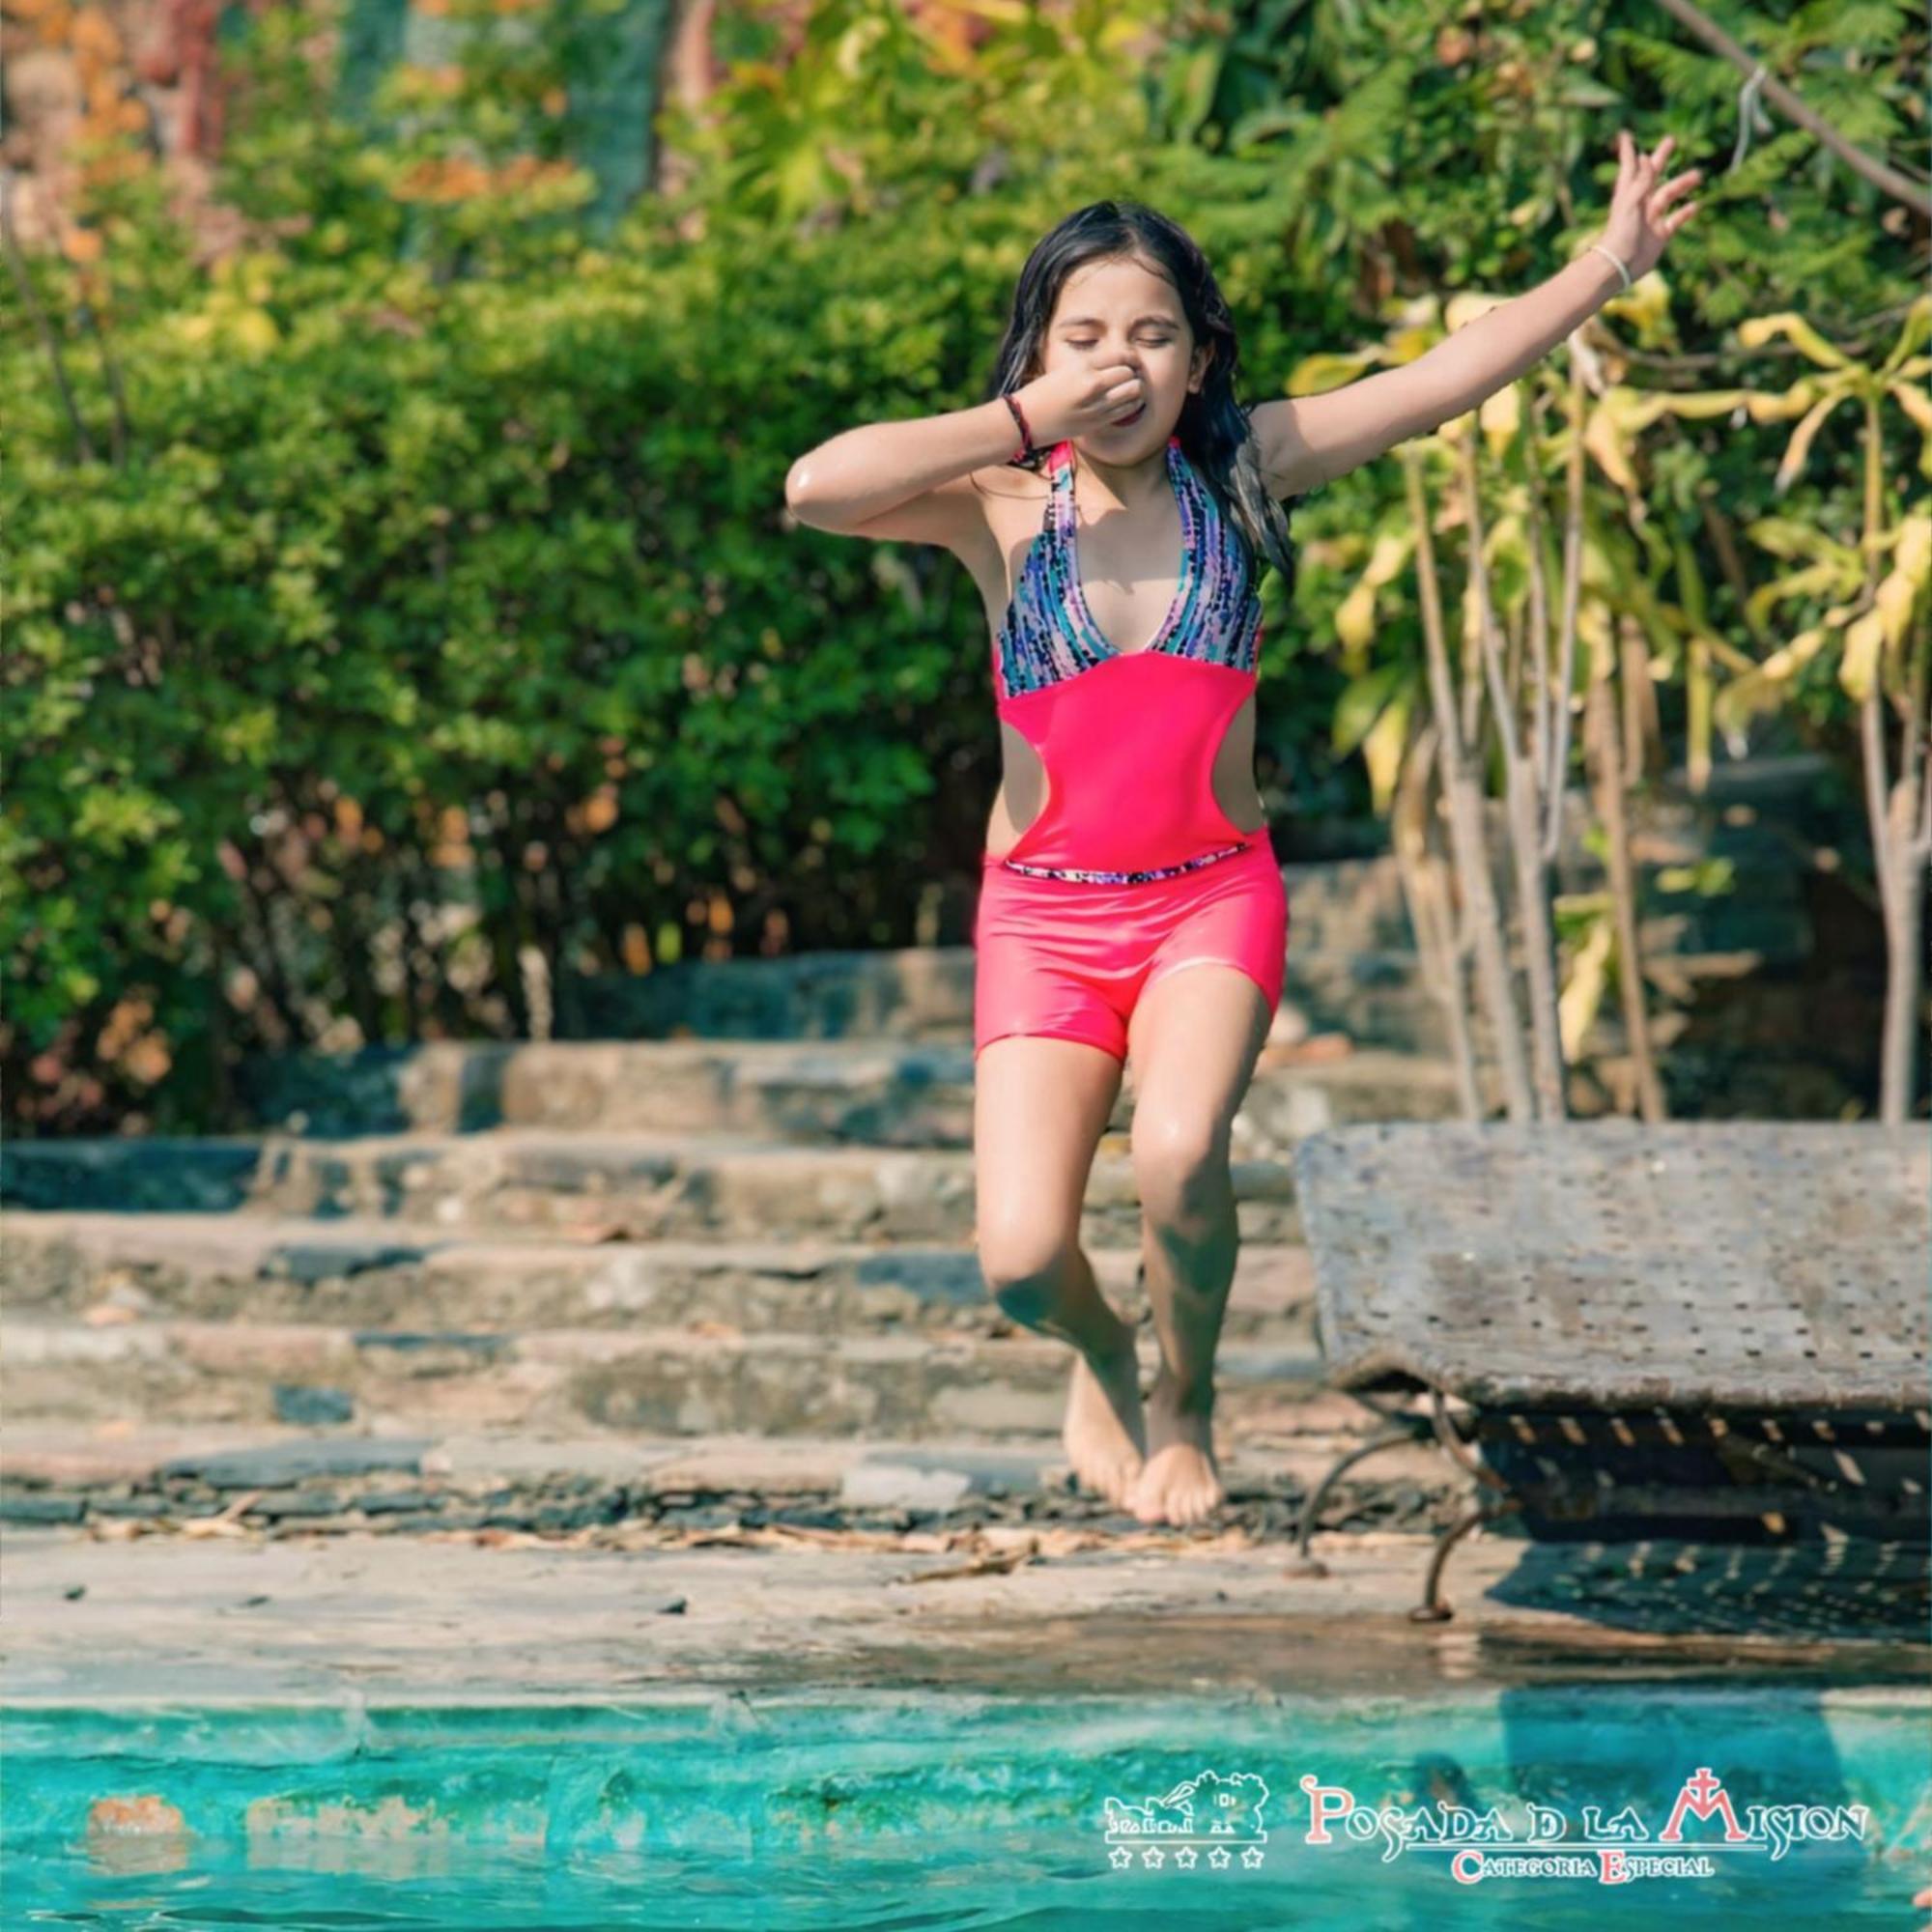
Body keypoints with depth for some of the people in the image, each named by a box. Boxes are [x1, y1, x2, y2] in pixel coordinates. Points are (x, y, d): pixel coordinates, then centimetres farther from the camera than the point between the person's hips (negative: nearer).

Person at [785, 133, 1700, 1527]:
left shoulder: (1239, 468, 0)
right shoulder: (1003, 505, -7)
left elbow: (1444, 380, 1)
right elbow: (817, 489, -26)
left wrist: (1607, 265, -1)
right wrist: (1025, 420, -20)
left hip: (1215, 900, 1)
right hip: (1042, 912, 0)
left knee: (1179, 1151, -29)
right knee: (1022, 1260, -15)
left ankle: (1187, 1396, 4)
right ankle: (1102, 1357, 26)